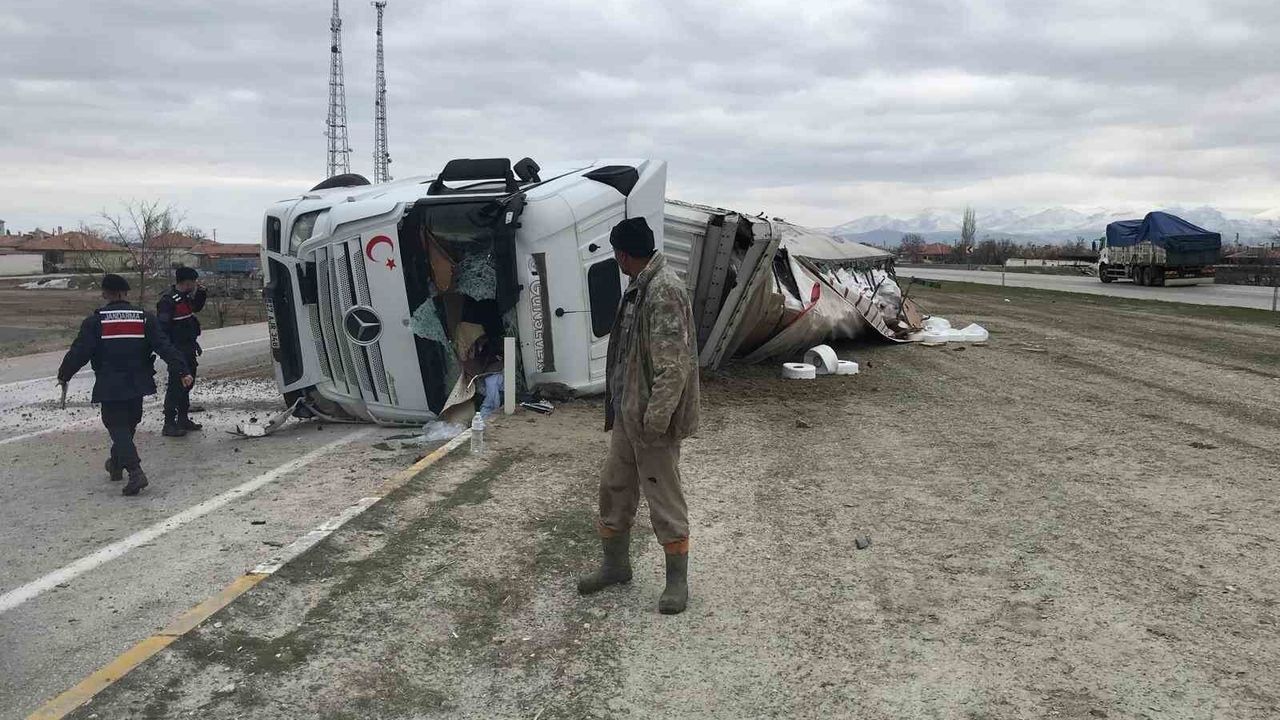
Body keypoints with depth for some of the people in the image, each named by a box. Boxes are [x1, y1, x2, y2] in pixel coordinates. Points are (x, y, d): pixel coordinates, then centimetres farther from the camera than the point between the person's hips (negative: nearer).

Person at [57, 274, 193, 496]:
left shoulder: (95, 320, -5)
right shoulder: (143, 317, 1)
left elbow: (79, 351, -5)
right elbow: (164, 346, -5)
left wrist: (64, 375, 8)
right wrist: (182, 371, -6)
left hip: (109, 386, -3)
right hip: (137, 384, 3)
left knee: (117, 426, -2)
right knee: (128, 423, 21)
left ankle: (135, 471, -18)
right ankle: (116, 464, 38)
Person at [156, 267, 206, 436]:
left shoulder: (186, 297, 9)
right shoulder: (168, 300, -19)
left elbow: (197, 308, 31)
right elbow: (163, 328, -21)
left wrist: (200, 292, 13)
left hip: (189, 350, 10)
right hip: (177, 351, -10)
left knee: (187, 384, 17)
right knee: (176, 386, -8)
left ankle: (183, 419, 29)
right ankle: (169, 424, -4)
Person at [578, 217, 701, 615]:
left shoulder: (665, 291, -21)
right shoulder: (639, 288, 10)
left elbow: (673, 365, -25)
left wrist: (655, 419, -24)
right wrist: (620, 409, 19)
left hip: (652, 419, -10)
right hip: (627, 413, 10)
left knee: (664, 499, 3)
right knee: (613, 487, 17)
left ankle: (678, 579, 19)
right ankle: (615, 564, 34)